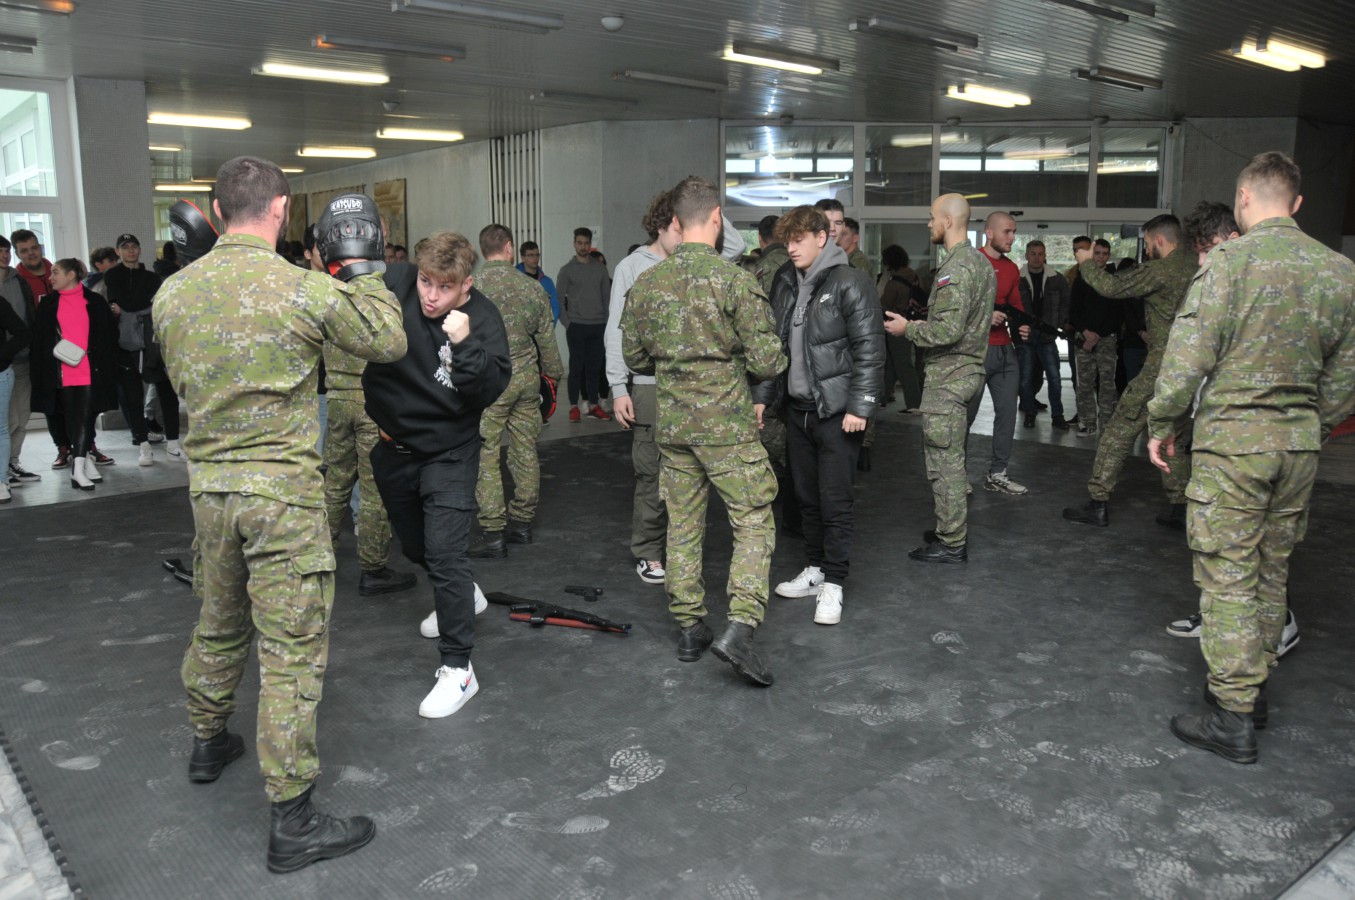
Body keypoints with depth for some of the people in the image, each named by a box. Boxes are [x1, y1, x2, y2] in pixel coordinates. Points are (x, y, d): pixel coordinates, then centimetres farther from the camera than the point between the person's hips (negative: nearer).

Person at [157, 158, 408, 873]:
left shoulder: (172, 292, 2)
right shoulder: (306, 289, -15)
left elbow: (180, 379, 15)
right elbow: (388, 342, -3)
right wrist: (362, 267, 4)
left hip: (207, 484, 6)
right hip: (282, 491, -6)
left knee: (219, 622, 26)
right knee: (292, 650, 1)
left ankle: (207, 744, 47)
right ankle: (292, 822, 9)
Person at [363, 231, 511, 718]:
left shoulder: (482, 317, -16)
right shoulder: (392, 285, -13)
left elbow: (490, 391, -22)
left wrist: (465, 345, -36)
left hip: (449, 451, -4)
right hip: (393, 447, 5)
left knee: (444, 553, -12)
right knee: (414, 546, 22)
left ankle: (457, 668, -2)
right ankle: (461, 597, 51)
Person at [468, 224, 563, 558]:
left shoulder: (471, 287, -7)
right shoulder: (532, 287, 4)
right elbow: (547, 339, 8)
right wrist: (554, 375, 20)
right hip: (527, 376, 5)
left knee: (484, 455, 0)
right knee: (525, 450, 11)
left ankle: (493, 532, -1)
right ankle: (522, 521, 20)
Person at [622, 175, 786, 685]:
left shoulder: (646, 283, 2)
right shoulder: (734, 279, -13)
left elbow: (633, 357, 11)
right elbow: (766, 360, -13)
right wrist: (743, 366, 9)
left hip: (672, 424, 5)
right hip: (726, 424, -5)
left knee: (683, 524, 14)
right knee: (754, 522, 3)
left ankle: (689, 628, 23)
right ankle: (740, 628, -8)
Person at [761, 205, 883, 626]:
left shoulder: (850, 282, -11)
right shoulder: (785, 283, 11)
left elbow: (870, 350, -14)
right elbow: (774, 343, 16)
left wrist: (860, 406, -18)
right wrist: (762, 396, 12)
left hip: (836, 411, -7)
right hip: (797, 408, 7)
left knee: (835, 500, -3)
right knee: (806, 496, 14)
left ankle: (833, 584, 8)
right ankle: (815, 570, 28)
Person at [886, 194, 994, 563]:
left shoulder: (955, 267, -18)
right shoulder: (981, 262, 14)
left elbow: (949, 330, -24)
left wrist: (908, 329, -11)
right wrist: (923, 321, 16)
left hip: (948, 374, -10)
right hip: (968, 367, 10)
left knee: (944, 460, -3)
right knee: (950, 456, 19)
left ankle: (951, 543, 5)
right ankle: (953, 529, 29)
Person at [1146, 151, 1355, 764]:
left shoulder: (1230, 260, -11)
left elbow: (1189, 355, -16)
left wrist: (1161, 426, -5)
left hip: (1233, 440, -6)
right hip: (1300, 442, 6)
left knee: (1227, 576, -1)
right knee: (1272, 570, 17)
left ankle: (1234, 719, 4)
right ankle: (1254, 685, 30)